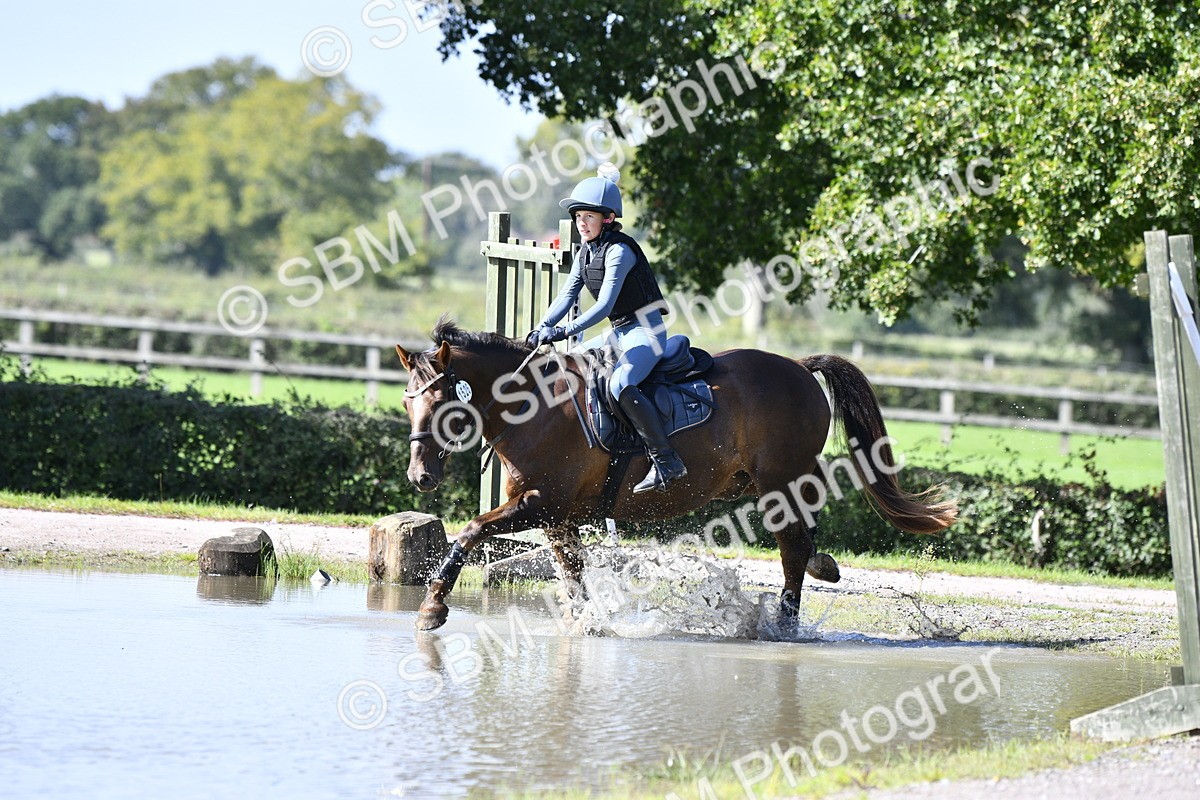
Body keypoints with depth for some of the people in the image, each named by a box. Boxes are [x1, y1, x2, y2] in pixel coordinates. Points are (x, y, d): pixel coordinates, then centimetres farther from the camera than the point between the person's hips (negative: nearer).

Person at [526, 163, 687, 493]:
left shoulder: (619, 251, -18)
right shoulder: (586, 253, 9)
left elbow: (604, 306, -25)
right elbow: (567, 295, 3)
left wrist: (565, 331, -33)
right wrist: (543, 327, -14)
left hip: (645, 330, -10)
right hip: (619, 332, 10)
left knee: (620, 385, -32)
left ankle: (666, 460, -30)